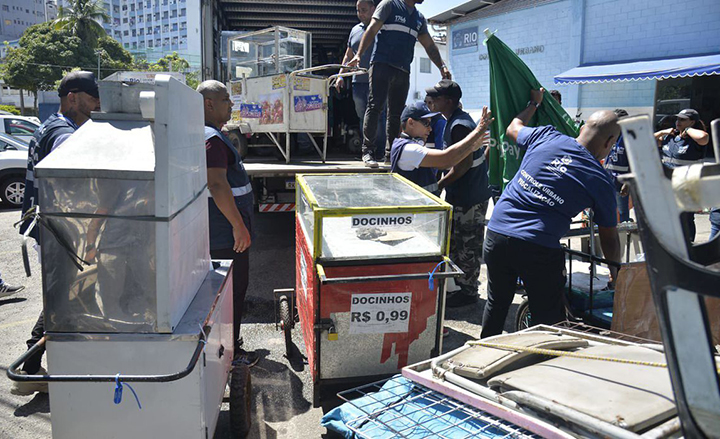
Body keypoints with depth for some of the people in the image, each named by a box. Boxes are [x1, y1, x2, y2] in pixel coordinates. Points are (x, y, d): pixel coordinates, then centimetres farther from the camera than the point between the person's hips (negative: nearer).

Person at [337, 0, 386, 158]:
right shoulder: (355, 30, 17)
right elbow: (348, 56, 22)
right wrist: (341, 76, 12)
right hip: (358, 81, 5)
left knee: (377, 117, -5)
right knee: (362, 117, 7)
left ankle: (380, 152, 2)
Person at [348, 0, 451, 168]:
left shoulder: (419, 18, 22)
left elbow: (430, 45, 23)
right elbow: (372, 30, -4)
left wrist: (442, 66, 10)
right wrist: (358, 55, -16)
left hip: (403, 71, 6)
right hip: (382, 64, -6)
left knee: (396, 112, 5)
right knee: (375, 106, -13)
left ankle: (390, 154, 10)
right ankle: (367, 151, -12)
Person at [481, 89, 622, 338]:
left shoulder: (545, 137, 6)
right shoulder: (601, 180, 2)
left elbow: (512, 128, 29)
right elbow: (609, 237, 11)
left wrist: (534, 103, 45)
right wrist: (615, 271, 27)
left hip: (496, 233, 5)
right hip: (539, 249, -4)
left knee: (496, 304, 22)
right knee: (548, 320, 12)